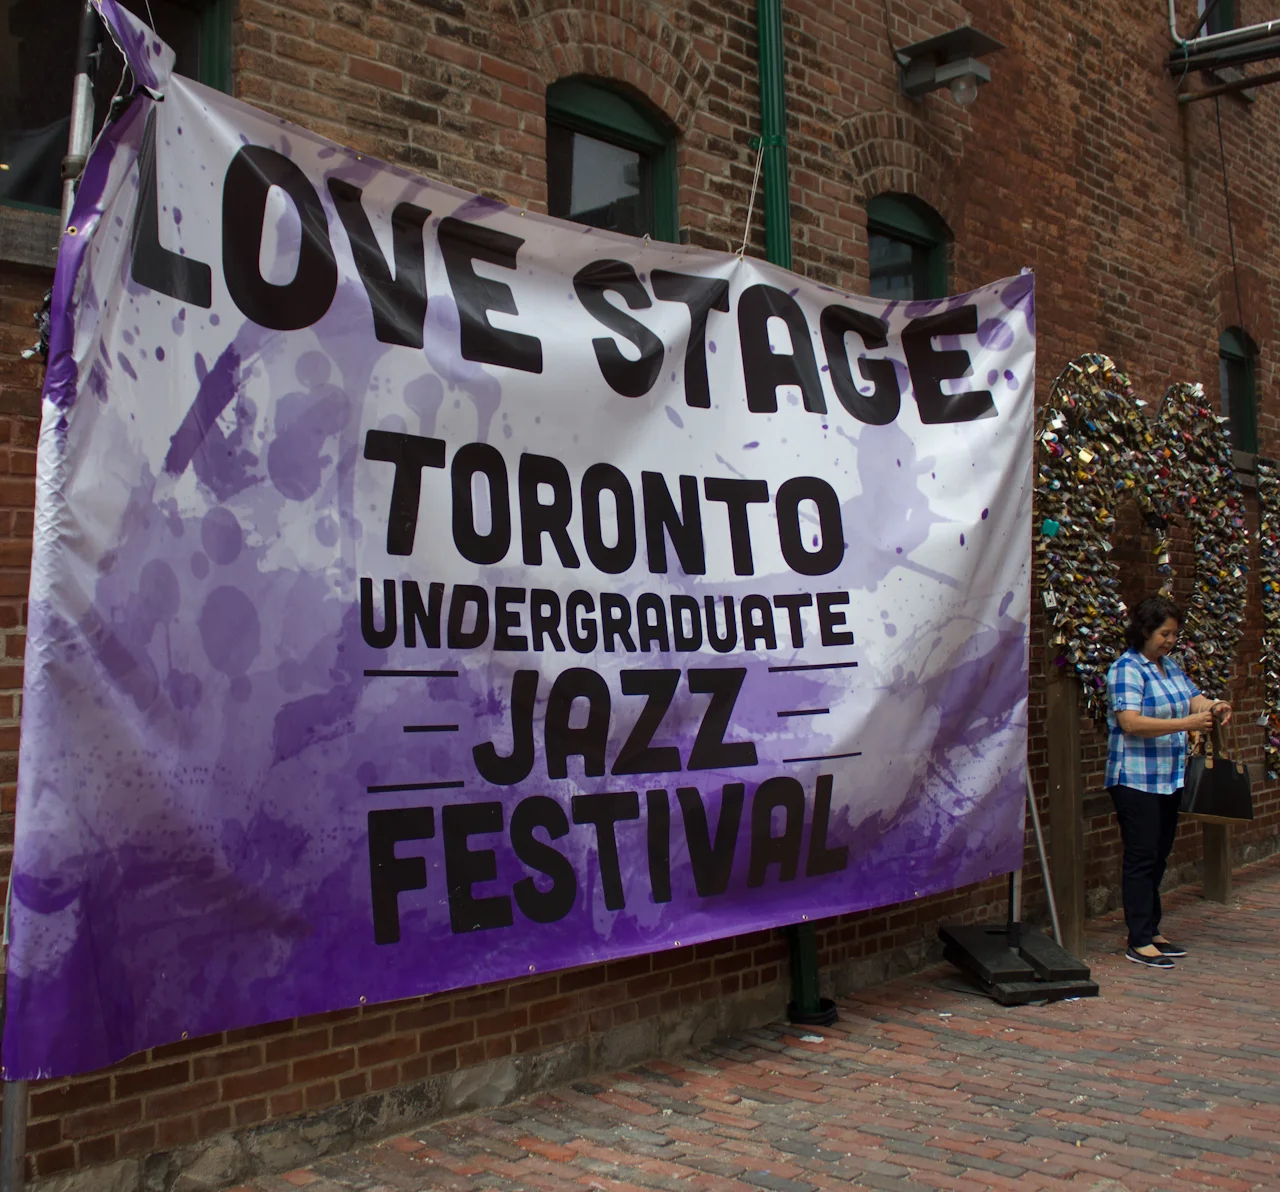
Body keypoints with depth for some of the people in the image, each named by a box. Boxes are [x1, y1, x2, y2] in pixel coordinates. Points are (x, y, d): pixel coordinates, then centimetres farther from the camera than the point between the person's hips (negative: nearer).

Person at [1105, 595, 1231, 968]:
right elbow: (1131, 723, -22)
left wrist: (1213, 707, -14)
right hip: (1136, 779, -8)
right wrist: (1185, 723, -26)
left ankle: (1151, 932, 21)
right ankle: (1139, 942, -2)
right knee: (1141, 858, -6)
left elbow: (1194, 698, 9)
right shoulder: (1126, 669, -13)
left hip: (1170, 778, 8)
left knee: (1159, 857, 13)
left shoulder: (1171, 666, 14)